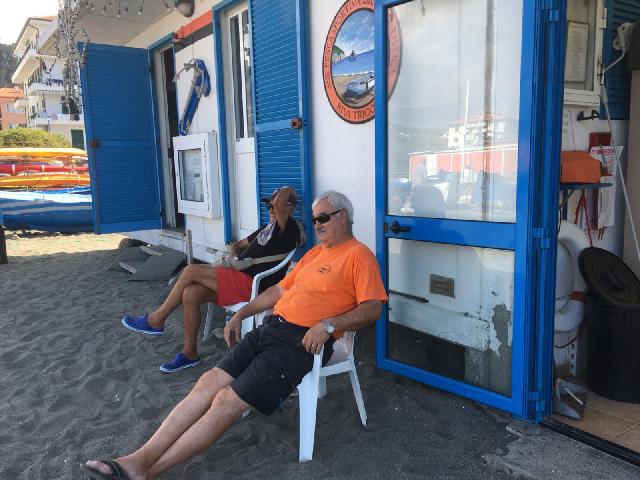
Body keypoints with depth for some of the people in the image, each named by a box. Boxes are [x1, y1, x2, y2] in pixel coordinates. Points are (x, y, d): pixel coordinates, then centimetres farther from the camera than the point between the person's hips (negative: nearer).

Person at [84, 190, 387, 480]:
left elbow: (373, 308, -11)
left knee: (226, 401, -16)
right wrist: (241, 314, 19)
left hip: (303, 341, -7)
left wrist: (327, 325, -22)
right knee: (208, 382, -8)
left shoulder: (359, 255, -2)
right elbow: (280, 289, 26)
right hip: (272, 327, 8)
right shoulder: (314, 252, 23)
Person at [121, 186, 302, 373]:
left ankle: (155, 321, 1)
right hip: (241, 280, 9)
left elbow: (280, 202, -22)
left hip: (251, 285, -9)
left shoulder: (290, 228, -5)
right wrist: (232, 255, 10)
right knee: (190, 293, -13)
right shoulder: (267, 229, 24)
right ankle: (189, 353, -3)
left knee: (192, 271, -13)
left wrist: (287, 191, 0)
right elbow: (238, 245, 32)